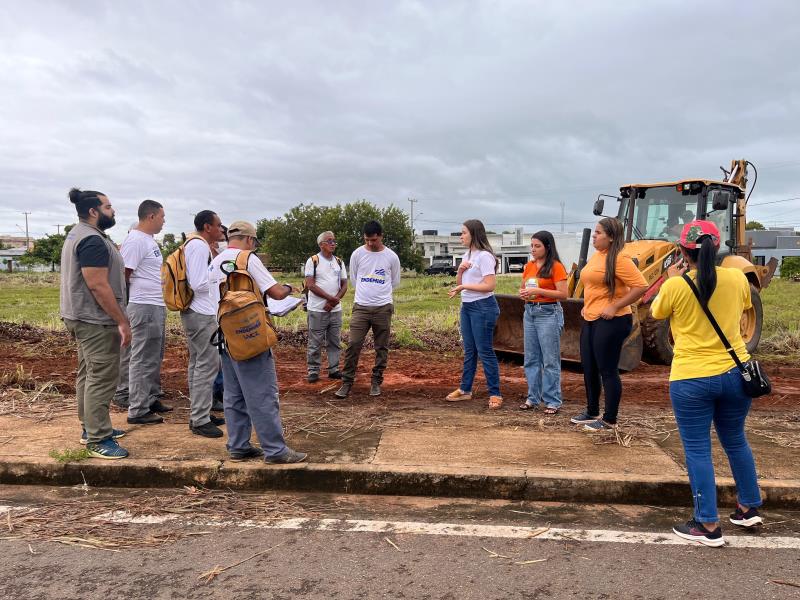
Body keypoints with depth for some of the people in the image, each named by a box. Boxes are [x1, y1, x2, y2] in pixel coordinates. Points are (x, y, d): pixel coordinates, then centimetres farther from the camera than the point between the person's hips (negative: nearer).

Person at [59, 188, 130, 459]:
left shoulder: (78, 234, 15)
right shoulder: (93, 240, -19)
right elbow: (98, 285, -25)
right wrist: (122, 321, -22)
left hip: (84, 318, 11)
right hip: (96, 320, -11)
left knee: (88, 374, 18)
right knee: (102, 378, -7)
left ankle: (91, 427, 29)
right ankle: (97, 440, -2)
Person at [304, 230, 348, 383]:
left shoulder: (339, 262, 11)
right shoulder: (313, 261, -4)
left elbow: (344, 285, 9)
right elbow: (310, 285, -11)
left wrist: (334, 301, -8)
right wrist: (331, 297, -15)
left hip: (336, 309, 5)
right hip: (317, 310, -5)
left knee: (335, 341, 8)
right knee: (315, 342, 1)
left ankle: (333, 369, 17)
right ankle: (313, 371, 10)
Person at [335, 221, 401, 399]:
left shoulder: (391, 257, -2)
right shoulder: (357, 254, 0)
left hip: (383, 308, 0)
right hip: (361, 306, 0)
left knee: (381, 347, 6)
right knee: (353, 345, -5)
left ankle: (376, 382, 19)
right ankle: (346, 383, 4)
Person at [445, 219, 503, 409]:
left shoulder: (484, 256, -13)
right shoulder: (467, 256, 15)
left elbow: (489, 285, -20)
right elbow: (459, 283, 17)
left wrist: (464, 286, -19)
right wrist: (460, 271, -2)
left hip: (482, 307, -9)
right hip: (466, 306, 9)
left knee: (484, 350, -6)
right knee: (469, 350, 14)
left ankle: (495, 393, 2)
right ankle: (465, 389, 22)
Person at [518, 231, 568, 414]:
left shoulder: (556, 266, -8)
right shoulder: (529, 266, 11)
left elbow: (563, 294, -14)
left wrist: (538, 291, -20)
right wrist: (523, 294, -1)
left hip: (549, 313, -7)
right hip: (530, 312, 7)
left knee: (550, 360, -2)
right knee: (531, 359, 12)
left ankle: (552, 401, 6)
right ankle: (533, 398, 21)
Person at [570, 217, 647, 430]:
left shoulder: (618, 259, -15)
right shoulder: (596, 256, 13)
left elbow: (640, 286, -21)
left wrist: (615, 307, -20)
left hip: (610, 322, -9)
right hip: (591, 320, 9)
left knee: (608, 371, -1)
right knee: (589, 368, 16)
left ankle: (610, 420, 12)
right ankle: (592, 412, 31)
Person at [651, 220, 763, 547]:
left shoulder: (675, 286, -14)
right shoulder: (737, 278, -2)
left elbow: (657, 314, 6)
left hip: (691, 379, -5)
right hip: (735, 373, 5)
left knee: (697, 449, 6)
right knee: (735, 441, 23)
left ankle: (709, 526, 11)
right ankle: (749, 508, 38)